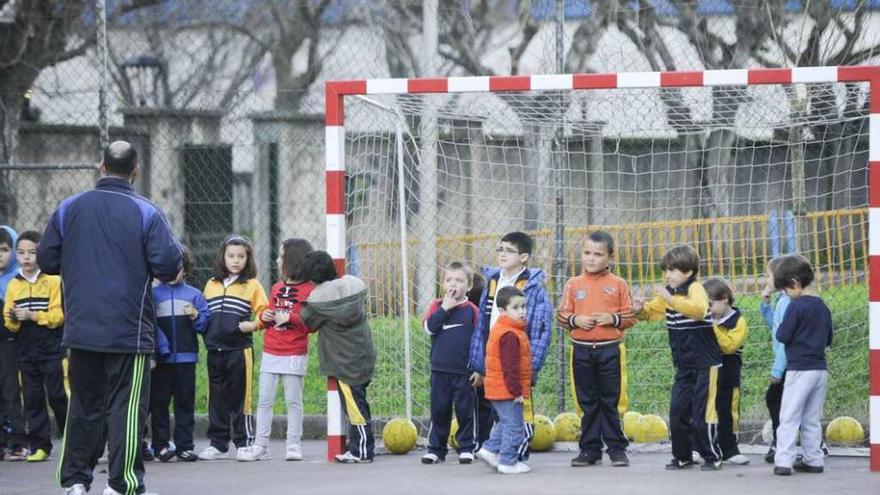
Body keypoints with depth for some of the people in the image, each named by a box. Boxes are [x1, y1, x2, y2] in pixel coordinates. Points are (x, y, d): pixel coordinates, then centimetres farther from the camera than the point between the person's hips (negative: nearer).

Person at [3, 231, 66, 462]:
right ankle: (39, 446, 7)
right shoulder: (13, 285, 8)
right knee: (32, 399, 4)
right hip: (27, 352, 4)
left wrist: (32, 315, -18)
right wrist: (13, 319, -14)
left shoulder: (53, 281, -4)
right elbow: (10, 323, 8)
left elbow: (59, 315, -11)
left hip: (53, 350, -4)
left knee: (58, 397, -4)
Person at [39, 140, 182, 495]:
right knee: (126, 406, 1)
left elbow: (46, 259, 5)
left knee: (83, 404, 14)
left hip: (81, 329, 4)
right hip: (129, 330, -4)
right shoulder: (146, 213, -9)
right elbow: (169, 265, -14)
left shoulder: (69, 209, 1)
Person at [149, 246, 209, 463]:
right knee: (159, 402, 1)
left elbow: (205, 324, 8)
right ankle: (161, 444, 7)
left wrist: (196, 316, -12)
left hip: (186, 357, 1)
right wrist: (156, 348, -13)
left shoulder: (194, 295, 8)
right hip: (161, 358, -1)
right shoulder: (154, 294, 2)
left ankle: (184, 446, 8)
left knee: (185, 402, 5)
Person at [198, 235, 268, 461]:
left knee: (239, 396, -2)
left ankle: (244, 443, 5)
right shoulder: (211, 285, 14)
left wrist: (253, 325, -16)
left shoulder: (252, 285, 2)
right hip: (215, 349, 4)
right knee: (217, 398, 8)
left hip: (240, 349, -4)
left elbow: (265, 315, 0)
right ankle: (218, 444, 13)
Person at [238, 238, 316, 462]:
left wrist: (291, 318, -20)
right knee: (264, 401, 4)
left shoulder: (309, 290, -5)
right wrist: (265, 317, 2)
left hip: (294, 355, -6)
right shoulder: (276, 288, 15)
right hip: (270, 353, 6)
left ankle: (294, 444, 7)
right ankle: (260, 445, 6)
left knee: (293, 401, 1)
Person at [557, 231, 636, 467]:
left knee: (612, 401, 3)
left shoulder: (618, 284, 2)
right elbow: (562, 315, 7)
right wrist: (575, 320, -12)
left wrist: (613, 319, -15)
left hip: (610, 350, -2)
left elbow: (630, 316, 2)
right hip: (582, 350, 2)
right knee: (587, 402, 7)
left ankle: (617, 448, 10)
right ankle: (590, 448, 13)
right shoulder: (574, 285, 6)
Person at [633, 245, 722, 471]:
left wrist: (671, 299, -42)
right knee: (677, 410, 7)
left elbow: (698, 309, -36)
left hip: (704, 363, -8)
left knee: (702, 411, -6)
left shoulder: (695, 289, -15)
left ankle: (712, 456, 4)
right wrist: (642, 310, -1)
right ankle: (682, 456, 16)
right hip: (684, 365, 8)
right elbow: (654, 310, 22)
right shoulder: (669, 291, 9)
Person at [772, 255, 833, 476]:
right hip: (820, 369, 7)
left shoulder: (796, 306, -13)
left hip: (800, 369, -7)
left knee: (789, 419, -5)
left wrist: (781, 328, 6)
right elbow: (829, 339, 17)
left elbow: (782, 336, -14)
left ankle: (783, 461, -10)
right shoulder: (822, 306, 9)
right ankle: (814, 460, 13)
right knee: (812, 420, 14)